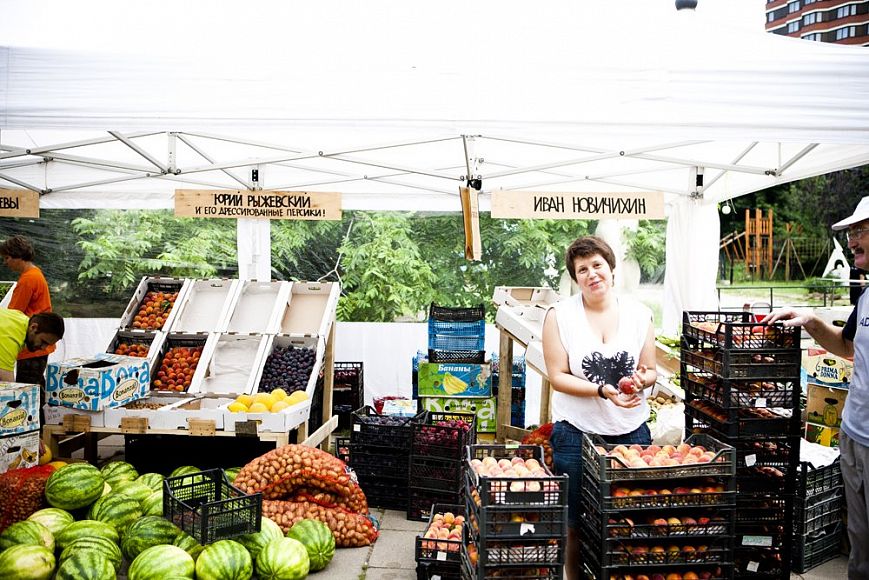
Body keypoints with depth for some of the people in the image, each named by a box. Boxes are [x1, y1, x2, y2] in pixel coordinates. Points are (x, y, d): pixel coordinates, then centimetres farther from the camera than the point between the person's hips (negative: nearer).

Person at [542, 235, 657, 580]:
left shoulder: (639, 314, 3)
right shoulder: (560, 315, -5)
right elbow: (557, 377, -8)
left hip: (631, 432, 2)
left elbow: (650, 372, 9)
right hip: (576, 433, -2)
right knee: (576, 525, 9)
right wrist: (603, 390, -19)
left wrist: (641, 380, -14)